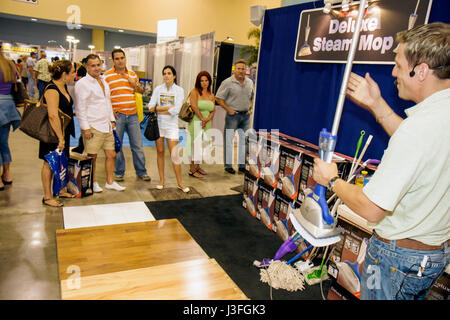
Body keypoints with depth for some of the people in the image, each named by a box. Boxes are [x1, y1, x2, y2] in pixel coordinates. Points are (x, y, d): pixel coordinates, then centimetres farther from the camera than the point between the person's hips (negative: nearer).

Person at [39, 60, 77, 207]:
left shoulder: (63, 87, 10)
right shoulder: (52, 90, -21)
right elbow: (53, 116, -28)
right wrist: (60, 138, -27)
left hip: (63, 131, 9)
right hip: (53, 133, -9)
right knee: (49, 163, 1)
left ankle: (60, 190, 31)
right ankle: (47, 197, 12)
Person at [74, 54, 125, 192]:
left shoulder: (103, 81, 16)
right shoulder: (82, 83, -9)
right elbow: (80, 108, -12)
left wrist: (112, 120, 19)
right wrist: (85, 128, -15)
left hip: (107, 126, 7)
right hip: (93, 127, -7)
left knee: (111, 155, 10)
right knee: (92, 157, 2)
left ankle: (110, 182, 23)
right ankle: (93, 183, 19)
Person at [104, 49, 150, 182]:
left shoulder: (132, 74, 12)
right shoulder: (107, 75, -1)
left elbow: (141, 91, 22)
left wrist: (135, 84, 1)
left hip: (132, 115, 3)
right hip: (117, 115, -3)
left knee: (137, 145, 7)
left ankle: (141, 172, 18)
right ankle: (119, 172, 21)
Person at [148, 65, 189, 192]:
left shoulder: (179, 90, -1)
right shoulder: (158, 89, 6)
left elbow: (175, 110, -12)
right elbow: (151, 107, -5)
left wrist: (159, 110, -6)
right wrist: (168, 107, -12)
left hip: (171, 125, -2)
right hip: (158, 124, 2)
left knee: (174, 155, -4)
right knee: (160, 152, 7)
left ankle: (180, 183, 6)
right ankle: (161, 180, 18)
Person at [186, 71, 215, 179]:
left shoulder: (211, 95, 13)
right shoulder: (195, 92, -4)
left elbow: (213, 110, 7)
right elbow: (194, 106, -15)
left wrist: (207, 119, -11)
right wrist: (202, 119, -13)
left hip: (206, 124, 6)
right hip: (196, 122, -6)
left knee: (202, 145, 10)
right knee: (196, 144, -7)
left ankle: (197, 167, 23)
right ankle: (192, 170, 0)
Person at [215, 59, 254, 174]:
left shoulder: (250, 82, 9)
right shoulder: (227, 82, -7)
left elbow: (253, 97, 22)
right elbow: (219, 98, -7)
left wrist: (251, 108, 8)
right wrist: (229, 110, -11)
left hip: (245, 115, 5)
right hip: (233, 115, -5)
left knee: (244, 141, 9)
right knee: (228, 140, 0)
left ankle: (242, 165, 21)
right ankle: (228, 165, 11)